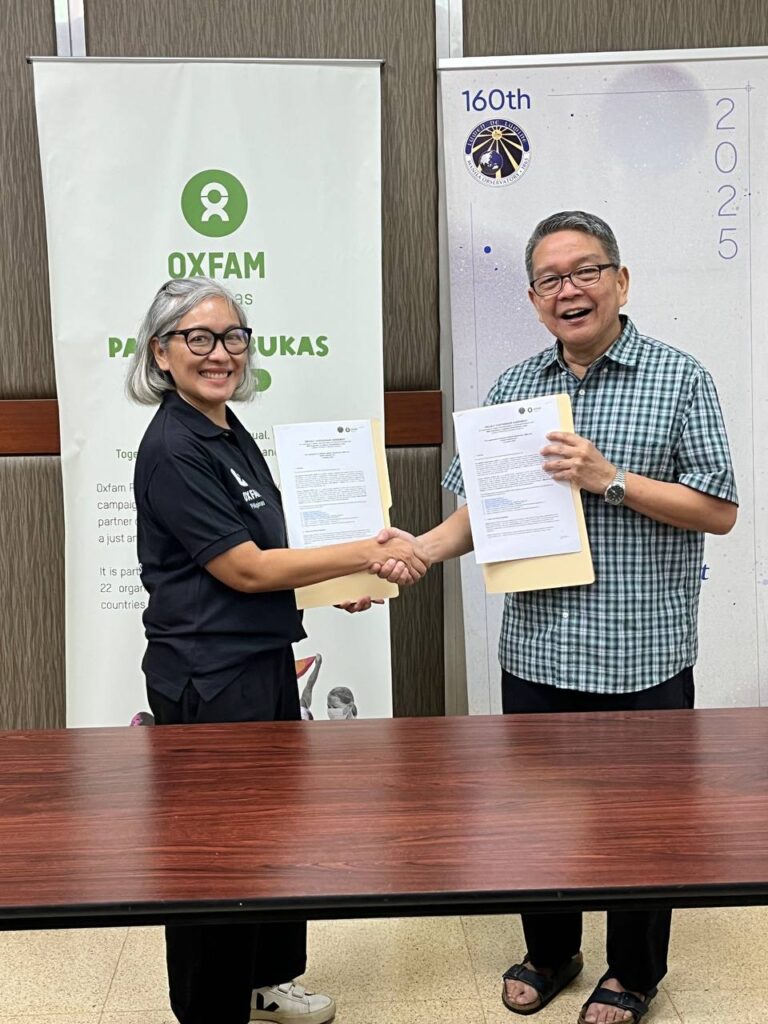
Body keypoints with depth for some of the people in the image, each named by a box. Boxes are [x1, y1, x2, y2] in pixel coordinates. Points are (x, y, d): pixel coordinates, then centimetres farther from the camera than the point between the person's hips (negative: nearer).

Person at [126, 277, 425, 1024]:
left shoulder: (230, 434, 9)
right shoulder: (172, 449, -19)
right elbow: (243, 569, -20)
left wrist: (335, 587, 4)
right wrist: (367, 554, -17)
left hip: (263, 662, 9)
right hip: (207, 680, -9)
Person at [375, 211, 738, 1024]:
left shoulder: (679, 379, -4)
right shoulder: (511, 390, 7)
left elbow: (719, 510, -8)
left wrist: (608, 479, -18)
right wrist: (421, 550, -12)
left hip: (642, 656, -3)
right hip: (536, 651, 4)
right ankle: (548, 953, 40)